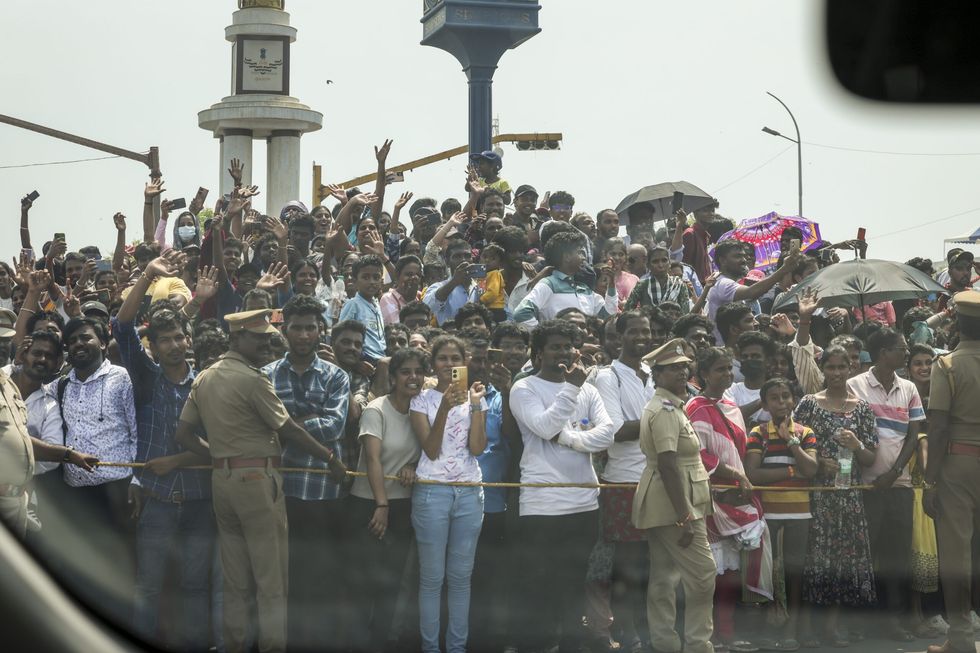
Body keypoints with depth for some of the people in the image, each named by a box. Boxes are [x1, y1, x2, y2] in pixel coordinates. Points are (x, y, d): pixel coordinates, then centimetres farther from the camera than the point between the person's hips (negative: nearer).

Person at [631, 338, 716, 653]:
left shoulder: (668, 407, 18)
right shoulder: (666, 410, -15)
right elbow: (668, 465, -23)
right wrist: (684, 516, -26)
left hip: (661, 507, 11)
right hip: (674, 503, -11)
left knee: (664, 577, 10)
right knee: (702, 573, -9)